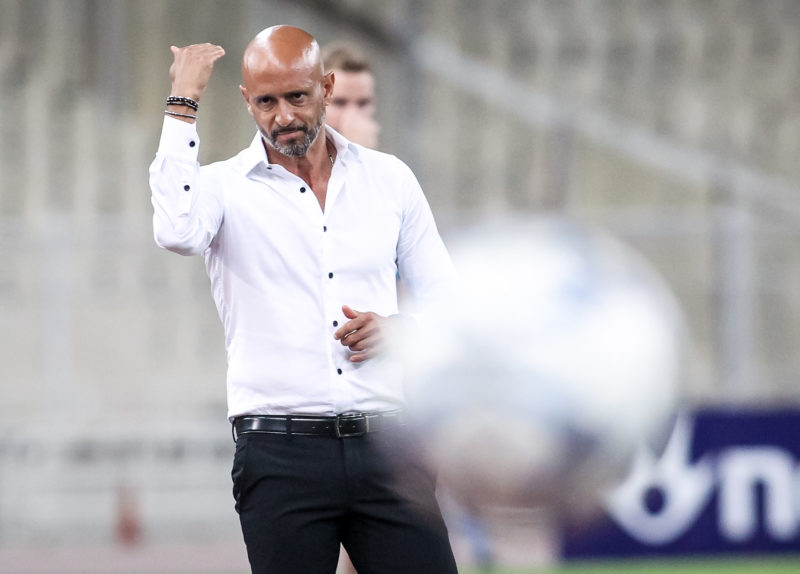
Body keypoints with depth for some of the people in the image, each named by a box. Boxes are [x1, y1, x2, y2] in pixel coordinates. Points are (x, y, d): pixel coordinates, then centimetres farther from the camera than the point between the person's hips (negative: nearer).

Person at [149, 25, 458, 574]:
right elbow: (178, 231, -23)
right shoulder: (224, 188, 2)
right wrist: (183, 103, -15)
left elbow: (448, 303, 18)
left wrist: (397, 329, -5)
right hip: (281, 452, -2)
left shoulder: (389, 178, 12)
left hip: (385, 445, 2)